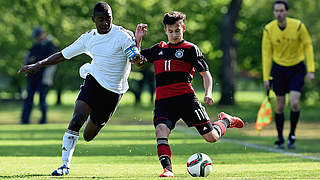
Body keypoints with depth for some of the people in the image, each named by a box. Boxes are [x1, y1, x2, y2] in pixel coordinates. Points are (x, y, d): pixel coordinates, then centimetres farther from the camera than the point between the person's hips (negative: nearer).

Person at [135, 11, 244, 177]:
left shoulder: (190, 49, 5)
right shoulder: (158, 49, 18)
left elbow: (206, 74, 4)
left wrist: (208, 93, -11)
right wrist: (137, 39, 14)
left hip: (186, 98, -3)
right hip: (163, 101, 3)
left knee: (211, 137, -1)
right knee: (161, 130, -28)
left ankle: (225, 121, 31)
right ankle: (167, 169, -30)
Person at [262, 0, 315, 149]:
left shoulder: (298, 26, -15)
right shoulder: (268, 29, -10)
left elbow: (308, 46, -6)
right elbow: (266, 53, -3)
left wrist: (311, 70, -12)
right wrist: (266, 77, -6)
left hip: (297, 68, -1)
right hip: (279, 68, 1)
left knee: (294, 103, -15)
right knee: (280, 106, 2)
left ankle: (292, 135, 5)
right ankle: (280, 138, 18)